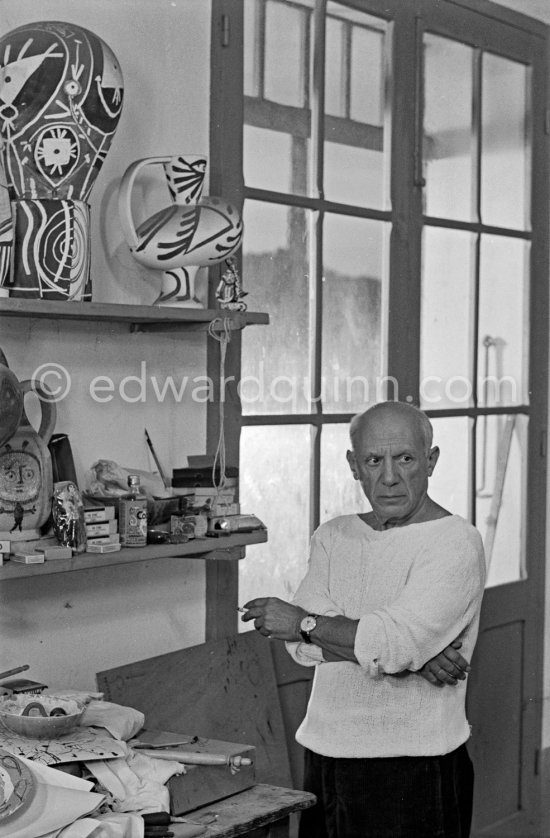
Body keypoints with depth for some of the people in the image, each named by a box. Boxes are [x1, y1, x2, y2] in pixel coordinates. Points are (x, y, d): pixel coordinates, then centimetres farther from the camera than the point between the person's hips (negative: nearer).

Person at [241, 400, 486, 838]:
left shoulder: (455, 543, -9)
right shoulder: (333, 536, 9)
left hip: (415, 770, -5)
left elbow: (395, 643, -21)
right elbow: (305, 645, -5)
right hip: (326, 758, 5)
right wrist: (410, 655, -17)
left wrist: (303, 622, -8)